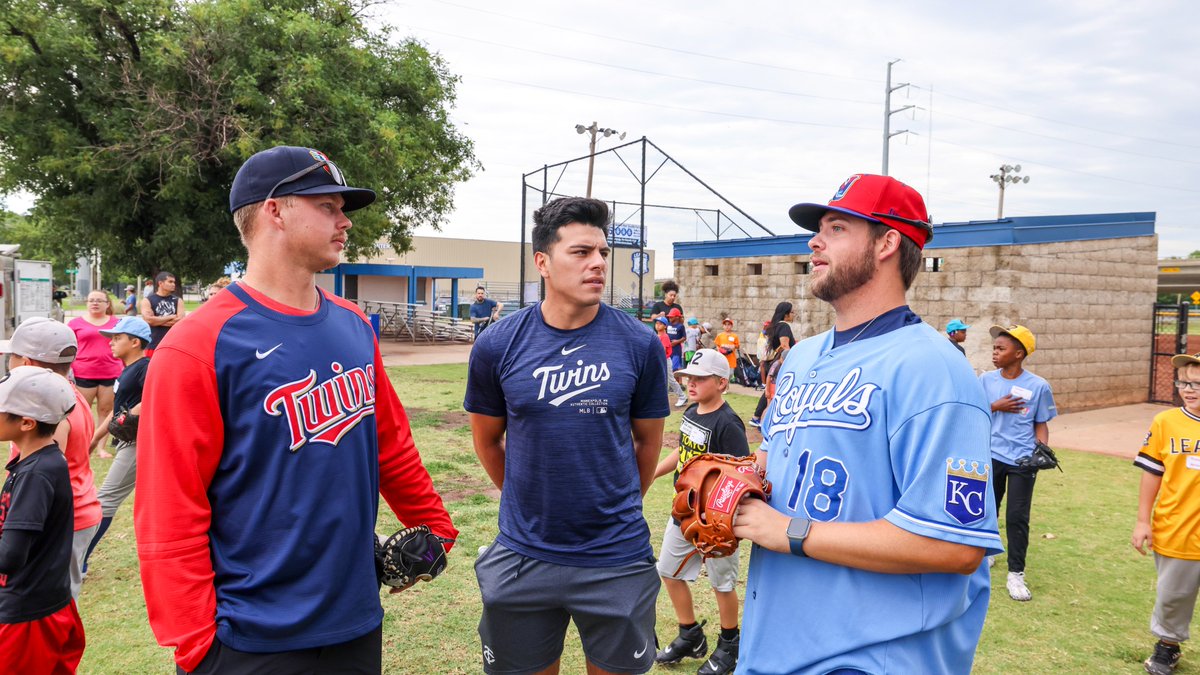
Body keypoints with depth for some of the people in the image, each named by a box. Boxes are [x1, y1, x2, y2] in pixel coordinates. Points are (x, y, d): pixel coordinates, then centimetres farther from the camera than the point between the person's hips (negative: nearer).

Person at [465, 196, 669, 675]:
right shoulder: (498, 345, -6)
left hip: (617, 559, 0)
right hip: (522, 559, 1)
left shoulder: (640, 344, -7)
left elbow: (647, 439, 6)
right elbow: (487, 440, 8)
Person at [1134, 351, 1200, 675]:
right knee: (1172, 596, 19)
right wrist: (1143, 521, 0)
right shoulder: (1166, 422, -7)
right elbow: (1152, 473, 0)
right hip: (1174, 533, 1)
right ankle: (1167, 646, 40)